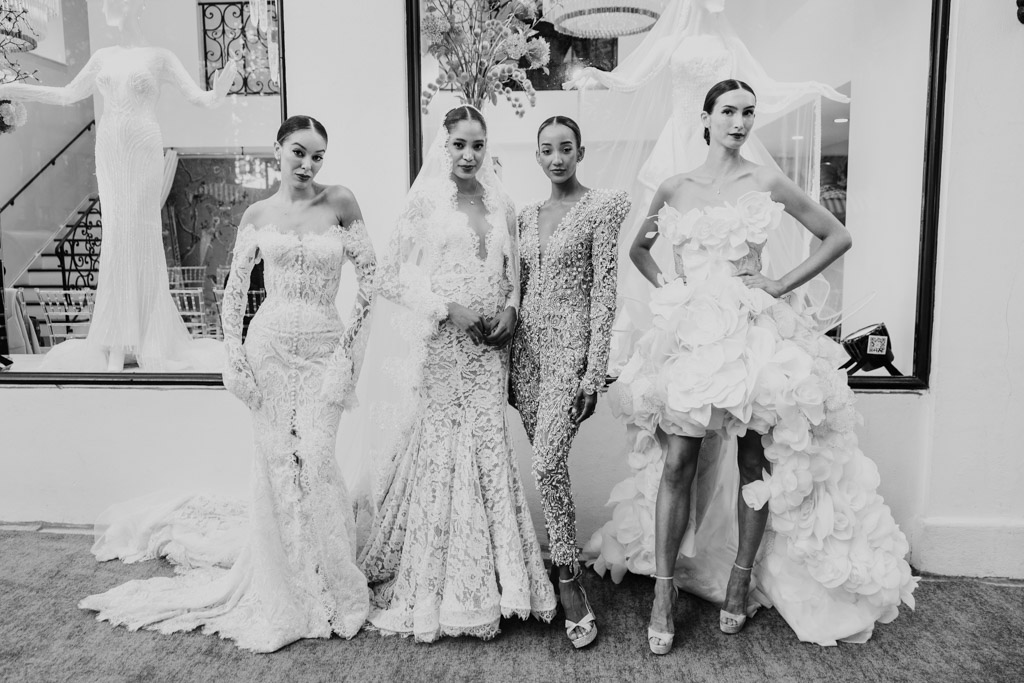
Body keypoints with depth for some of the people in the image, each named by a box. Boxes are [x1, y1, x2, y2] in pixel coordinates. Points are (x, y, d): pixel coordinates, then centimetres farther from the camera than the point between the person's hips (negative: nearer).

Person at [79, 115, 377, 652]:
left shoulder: (340, 203, 1)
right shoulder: (257, 214, 6)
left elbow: (370, 277, 1)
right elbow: (234, 290, 8)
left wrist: (351, 343, -2)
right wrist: (234, 356, 0)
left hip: (324, 351, -1)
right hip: (269, 346, 2)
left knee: (315, 460, -8)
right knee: (276, 462, 5)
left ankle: (332, 589, 14)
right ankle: (280, 594, 23)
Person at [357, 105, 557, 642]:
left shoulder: (501, 206, 12)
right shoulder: (424, 202, 0)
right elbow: (391, 277, -4)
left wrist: (510, 309, -3)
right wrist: (449, 308, -13)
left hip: (489, 347, 4)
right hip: (440, 346, -3)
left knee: (486, 451, 4)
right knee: (439, 453, 1)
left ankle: (483, 582, 19)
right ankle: (430, 590, 17)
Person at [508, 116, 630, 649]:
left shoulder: (601, 208, -3)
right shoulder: (527, 216, 14)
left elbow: (604, 294, -9)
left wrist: (593, 372, -14)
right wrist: (510, 361, 12)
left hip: (570, 347, -6)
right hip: (528, 348, 6)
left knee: (548, 464, -16)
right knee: (546, 465, 8)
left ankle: (569, 584, 0)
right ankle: (567, 569, 23)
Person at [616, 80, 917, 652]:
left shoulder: (767, 183, 3)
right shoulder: (673, 189, 9)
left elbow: (838, 237, 7)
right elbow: (639, 249, 23)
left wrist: (782, 286, -1)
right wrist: (663, 284, 6)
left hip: (752, 328, -1)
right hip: (691, 331, 1)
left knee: (754, 459, 4)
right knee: (679, 461, -1)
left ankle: (741, 578, 22)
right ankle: (664, 594, 7)